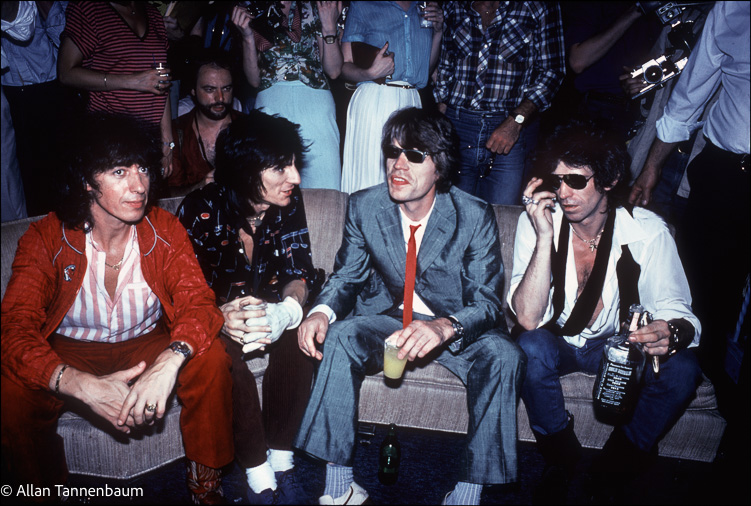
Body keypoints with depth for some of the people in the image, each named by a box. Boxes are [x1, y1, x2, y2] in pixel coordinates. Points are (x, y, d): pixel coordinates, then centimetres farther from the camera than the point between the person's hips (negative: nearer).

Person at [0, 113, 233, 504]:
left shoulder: (165, 230, -12)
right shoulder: (45, 238, -15)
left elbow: (197, 302, -20)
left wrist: (169, 362, -43)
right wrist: (82, 385, -43)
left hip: (148, 346, 1)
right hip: (70, 352, 0)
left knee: (212, 359, -27)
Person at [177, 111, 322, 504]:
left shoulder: (288, 203, -10)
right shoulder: (200, 210, -20)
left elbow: (300, 272, -12)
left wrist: (286, 310, -36)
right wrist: (221, 317, -44)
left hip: (266, 307, 3)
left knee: (300, 335, -28)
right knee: (222, 350, -34)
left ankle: (280, 461, -13)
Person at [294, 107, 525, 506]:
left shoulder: (475, 217, -14)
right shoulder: (363, 207, -6)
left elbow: (487, 301, -17)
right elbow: (347, 275, 3)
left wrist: (445, 326, -41)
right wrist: (322, 310, -21)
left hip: (456, 327, -1)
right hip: (386, 320, 2)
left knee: (502, 356, -30)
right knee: (338, 336, -27)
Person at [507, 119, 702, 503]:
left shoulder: (648, 231, -17)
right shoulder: (537, 222, -19)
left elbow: (678, 312, -11)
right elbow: (528, 318, -29)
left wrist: (672, 333, -36)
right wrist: (545, 236, -37)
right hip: (556, 342, -1)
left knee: (683, 370, -25)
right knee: (532, 346, -33)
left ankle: (607, 473, 0)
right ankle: (562, 462, -5)